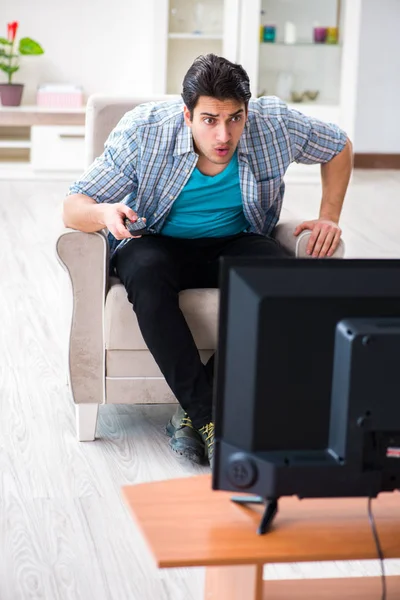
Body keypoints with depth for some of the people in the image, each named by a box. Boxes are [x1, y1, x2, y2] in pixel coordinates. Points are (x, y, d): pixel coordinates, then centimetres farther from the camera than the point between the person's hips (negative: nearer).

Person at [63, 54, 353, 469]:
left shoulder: (275, 123, -15)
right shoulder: (144, 131, -21)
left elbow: (339, 148, 7)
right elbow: (72, 208, -19)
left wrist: (329, 217, -3)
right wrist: (105, 212, -42)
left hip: (235, 243, 2)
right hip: (157, 243, -1)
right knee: (145, 274, -39)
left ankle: (194, 412, -25)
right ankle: (209, 416, -33)